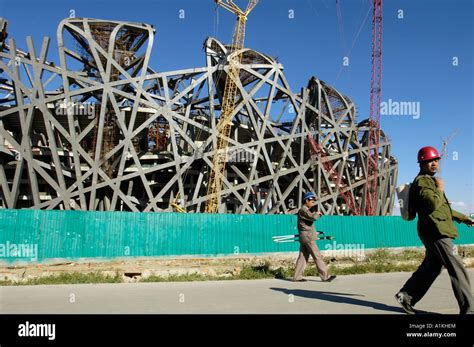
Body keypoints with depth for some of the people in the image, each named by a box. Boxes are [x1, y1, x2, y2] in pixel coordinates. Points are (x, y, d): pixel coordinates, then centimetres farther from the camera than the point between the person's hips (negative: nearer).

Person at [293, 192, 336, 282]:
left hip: (304, 237, 10)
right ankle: (325, 276, -1)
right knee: (317, 257, -5)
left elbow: (311, 218, 21)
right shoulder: (303, 210, -14)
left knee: (302, 257, 8)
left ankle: (297, 277, 9)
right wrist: (317, 213, -8)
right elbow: (313, 217, -26)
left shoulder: (305, 210, 19)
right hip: (308, 237, -10)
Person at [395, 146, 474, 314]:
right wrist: (440, 189, -10)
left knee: (430, 267, 13)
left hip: (437, 231, 10)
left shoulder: (430, 180, 23)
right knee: (457, 268, -8)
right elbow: (433, 204, -25)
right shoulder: (421, 181, -10)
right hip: (435, 231, -10)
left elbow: (442, 207, 32)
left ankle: (406, 295, 19)